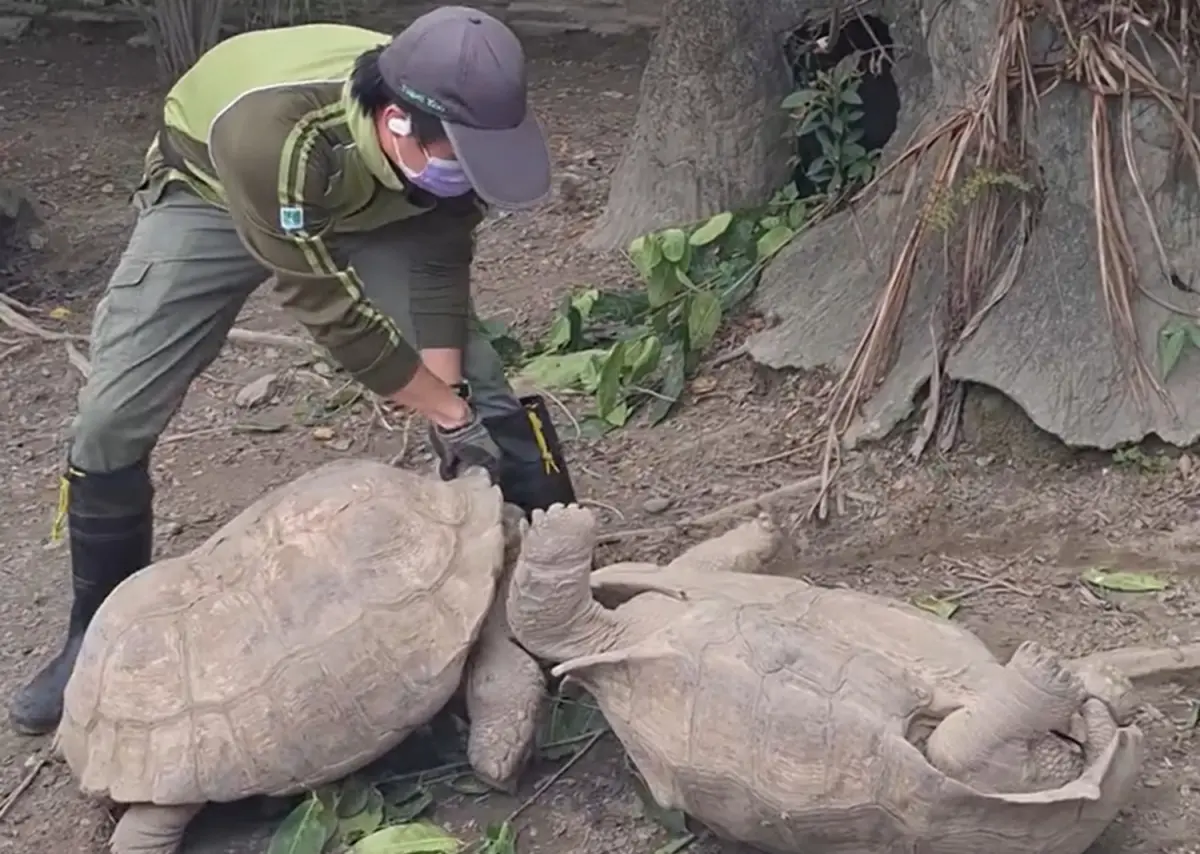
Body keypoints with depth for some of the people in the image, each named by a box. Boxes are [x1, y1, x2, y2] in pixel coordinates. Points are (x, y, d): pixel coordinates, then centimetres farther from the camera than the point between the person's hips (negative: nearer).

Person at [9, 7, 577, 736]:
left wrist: (460, 404, -25)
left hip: (373, 210, 3)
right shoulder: (271, 133, -47)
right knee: (111, 422, -11)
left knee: (487, 399, -7)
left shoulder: (453, 134, -31)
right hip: (212, 192, -3)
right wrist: (448, 413, -29)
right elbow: (330, 308, -37)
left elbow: (439, 269, -15)